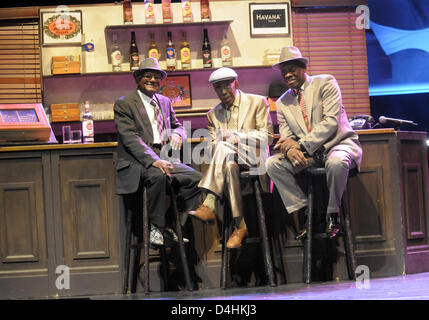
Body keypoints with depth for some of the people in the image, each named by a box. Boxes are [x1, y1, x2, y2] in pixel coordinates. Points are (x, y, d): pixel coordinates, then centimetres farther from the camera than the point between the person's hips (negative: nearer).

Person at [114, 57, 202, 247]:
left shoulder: (165, 102, 20)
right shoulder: (124, 105, -1)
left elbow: (177, 126, 27)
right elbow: (130, 139, -12)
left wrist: (177, 134, -1)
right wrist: (153, 160, -26)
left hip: (163, 159, 6)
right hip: (137, 163, -6)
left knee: (196, 177, -15)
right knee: (159, 175, -36)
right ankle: (157, 228, -20)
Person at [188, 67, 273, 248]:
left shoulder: (258, 102, 7)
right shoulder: (213, 114, 20)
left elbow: (267, 137, -3)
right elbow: (213, 145, 11)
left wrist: (236, 136, -16)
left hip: (254, 159, -3)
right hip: (227, 158, 4)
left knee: (223, 148, -35)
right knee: (229, 165, -36)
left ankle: (209, 206, -44)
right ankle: (240, 226, -39)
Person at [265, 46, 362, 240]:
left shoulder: (325, 83, -1)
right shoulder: (282, 102, 14)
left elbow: (331, 122, -12)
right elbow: (285, 136, 7)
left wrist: (301, 144, -20)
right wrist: (290, 149, -21)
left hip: (337, 144, -5)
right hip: (308, 154, 5)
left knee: (336, 162, -39)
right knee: (272, 164, -18)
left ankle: (332, 214, -17)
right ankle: (299, 213, -14)